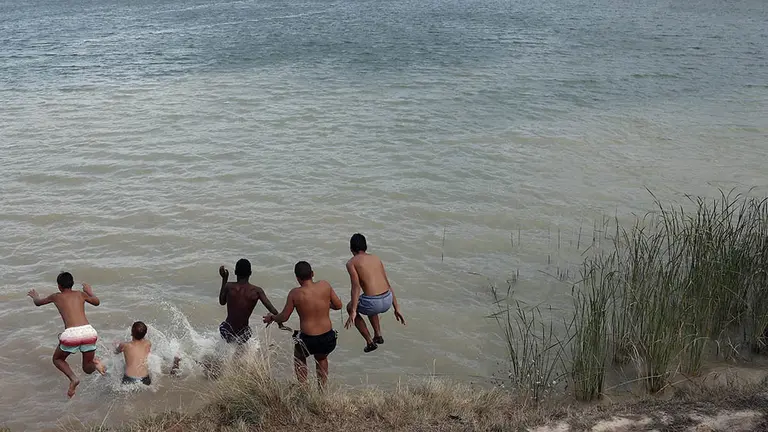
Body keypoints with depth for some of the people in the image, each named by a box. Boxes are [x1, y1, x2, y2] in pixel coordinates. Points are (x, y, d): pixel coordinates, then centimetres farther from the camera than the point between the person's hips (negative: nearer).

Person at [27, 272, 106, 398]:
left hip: (71, 334, -2)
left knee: (57, 359, 27)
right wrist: (90, 292, 56)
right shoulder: (80, 294, 21)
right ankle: (95, 363, -15)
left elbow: (38, 302, 38)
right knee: (88, 369, 22)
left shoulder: (56, 297, 18)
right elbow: (96, 302, 38)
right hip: (88, 331, 2)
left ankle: (73, 378, -1)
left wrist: (35, 296, 61)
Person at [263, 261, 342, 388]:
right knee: (321, 358, 36)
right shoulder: (325, 285, -6)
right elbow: (338, 305, 4)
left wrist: (271, 318, 18)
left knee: (299, 358, 33)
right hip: (328, 338, 2)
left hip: (308, 340, -2)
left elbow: (284, 317, -2)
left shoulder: (295, 293, -12)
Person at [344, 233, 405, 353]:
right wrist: (397, 308, 22)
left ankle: (370, 342, 22)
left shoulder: (351, 263, 4)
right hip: (387, 301, 6)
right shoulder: (376, 258, 19)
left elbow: (356, 287, -10)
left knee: (350, 307, 28)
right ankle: (378, 335, 35)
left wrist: (353, 312, -13)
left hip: (373, 303, -6)